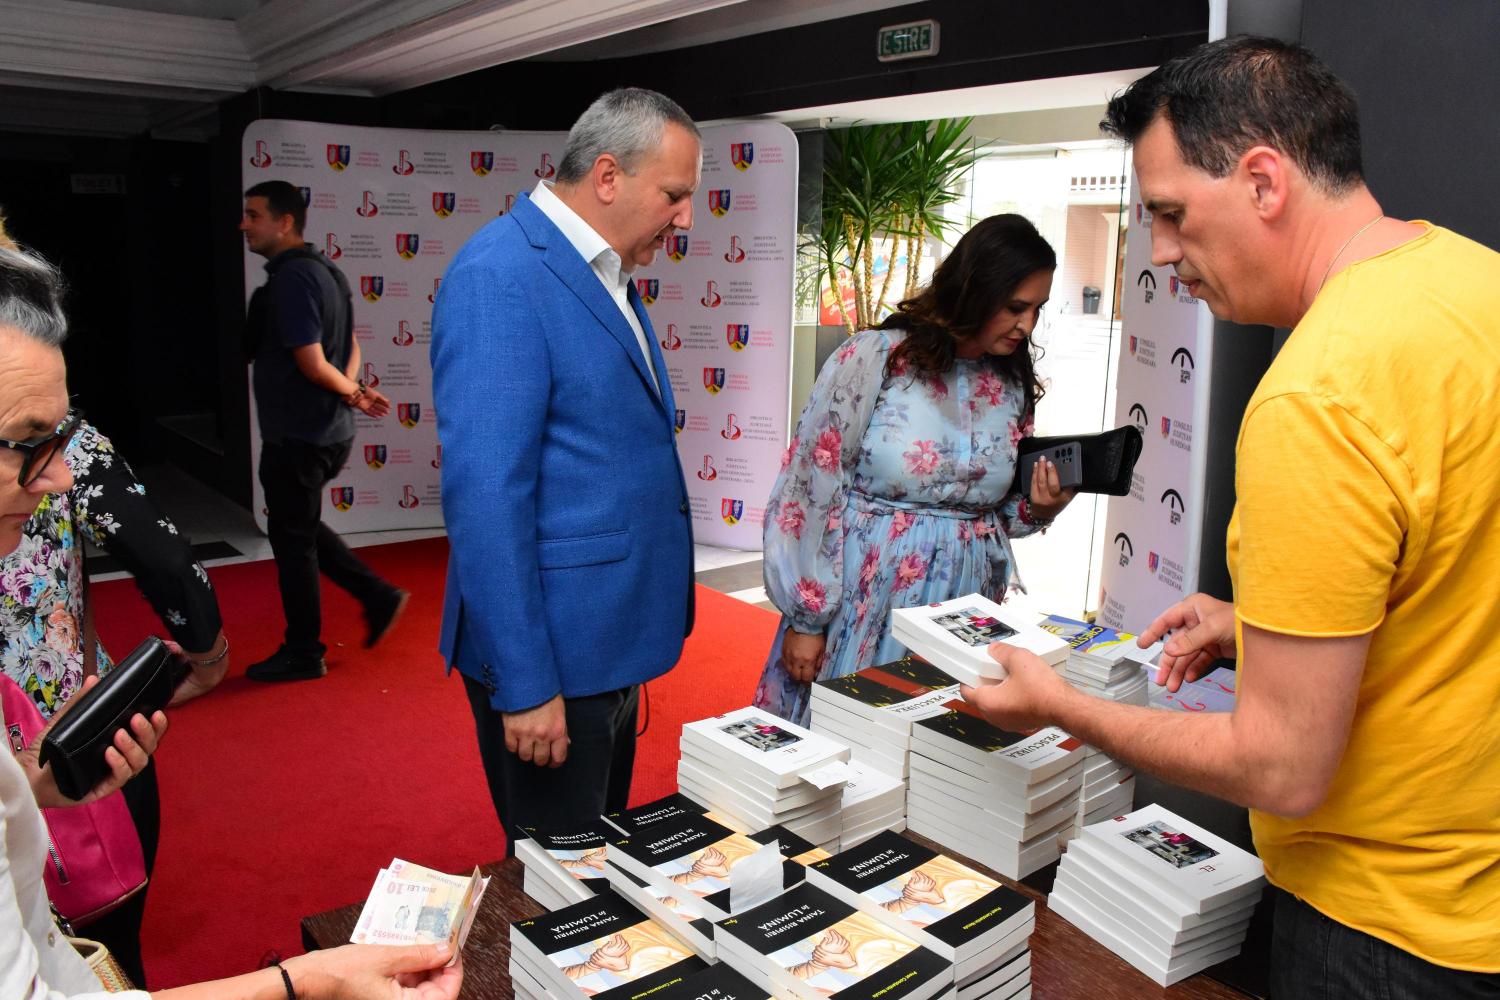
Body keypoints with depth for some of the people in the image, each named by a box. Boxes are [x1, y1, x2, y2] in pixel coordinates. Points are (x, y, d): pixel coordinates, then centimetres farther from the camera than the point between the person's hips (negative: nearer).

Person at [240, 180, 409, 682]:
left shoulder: (290, 279, -20)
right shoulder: (322, 270, 11)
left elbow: (313, 364, -23)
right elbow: (350, 347, 16)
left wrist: (352, 393, -7)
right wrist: (353, 389, 0)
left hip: (297, 437, -9)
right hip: (328, 431, 9)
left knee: (292, 538, 4)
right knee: (301, 527, 22)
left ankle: (302, 653, 17)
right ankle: (377, 596, 21)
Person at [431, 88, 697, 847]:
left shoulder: (606, 276, 10)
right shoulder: (499, 277, -18)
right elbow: (485, 493, -23)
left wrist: (641, 633, 17)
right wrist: (524, 684, -22)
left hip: (612, 640, 9)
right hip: (551, 654, -9)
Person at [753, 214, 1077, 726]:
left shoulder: (1013, 384, 6)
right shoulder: (874, 357, -10)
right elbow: (811, 489, -9)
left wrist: (1039, 507, -5)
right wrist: (805, 619, -9)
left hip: (957, 616, 5)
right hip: (863, 607, -4)